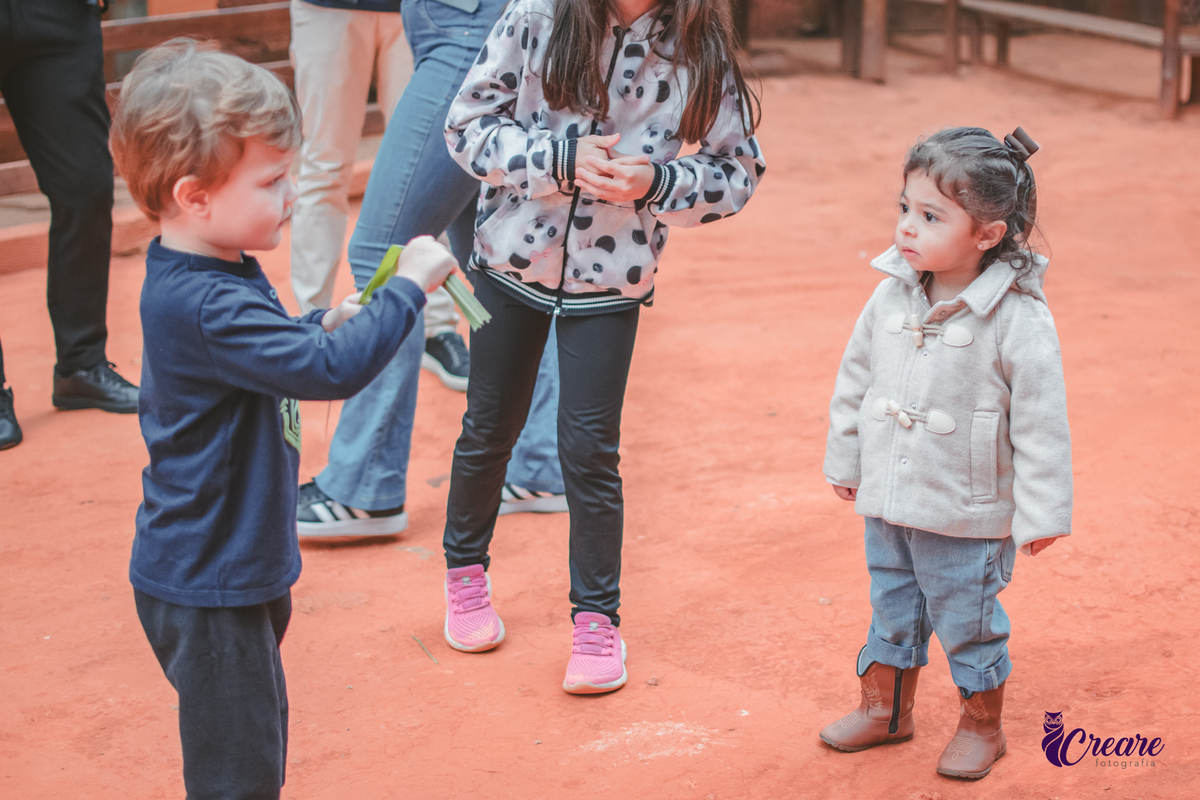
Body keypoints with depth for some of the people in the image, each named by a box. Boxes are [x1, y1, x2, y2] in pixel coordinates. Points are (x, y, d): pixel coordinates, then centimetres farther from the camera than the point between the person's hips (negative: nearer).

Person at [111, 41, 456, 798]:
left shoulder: (217, 277, 3)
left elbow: (266, 353, 22)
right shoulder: (204, 308, -30)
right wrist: (409, 285, -24)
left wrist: (322, 326, 4)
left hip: (240, 566, 10)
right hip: (207, 586, -10)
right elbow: (332, 370, -35)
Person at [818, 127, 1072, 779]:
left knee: (967, 624, 10)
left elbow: (1041, 422, -16)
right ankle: (885, 708, 40)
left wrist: (1040, 513, -13)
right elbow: (855, 378, 10)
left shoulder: (1018, 319, -20)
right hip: (887, 503, 5)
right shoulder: (892, 295, -4)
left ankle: (981, 726, 31)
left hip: (967, 515, -5)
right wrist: (845, 459, 16)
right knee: (891, 613, 21)